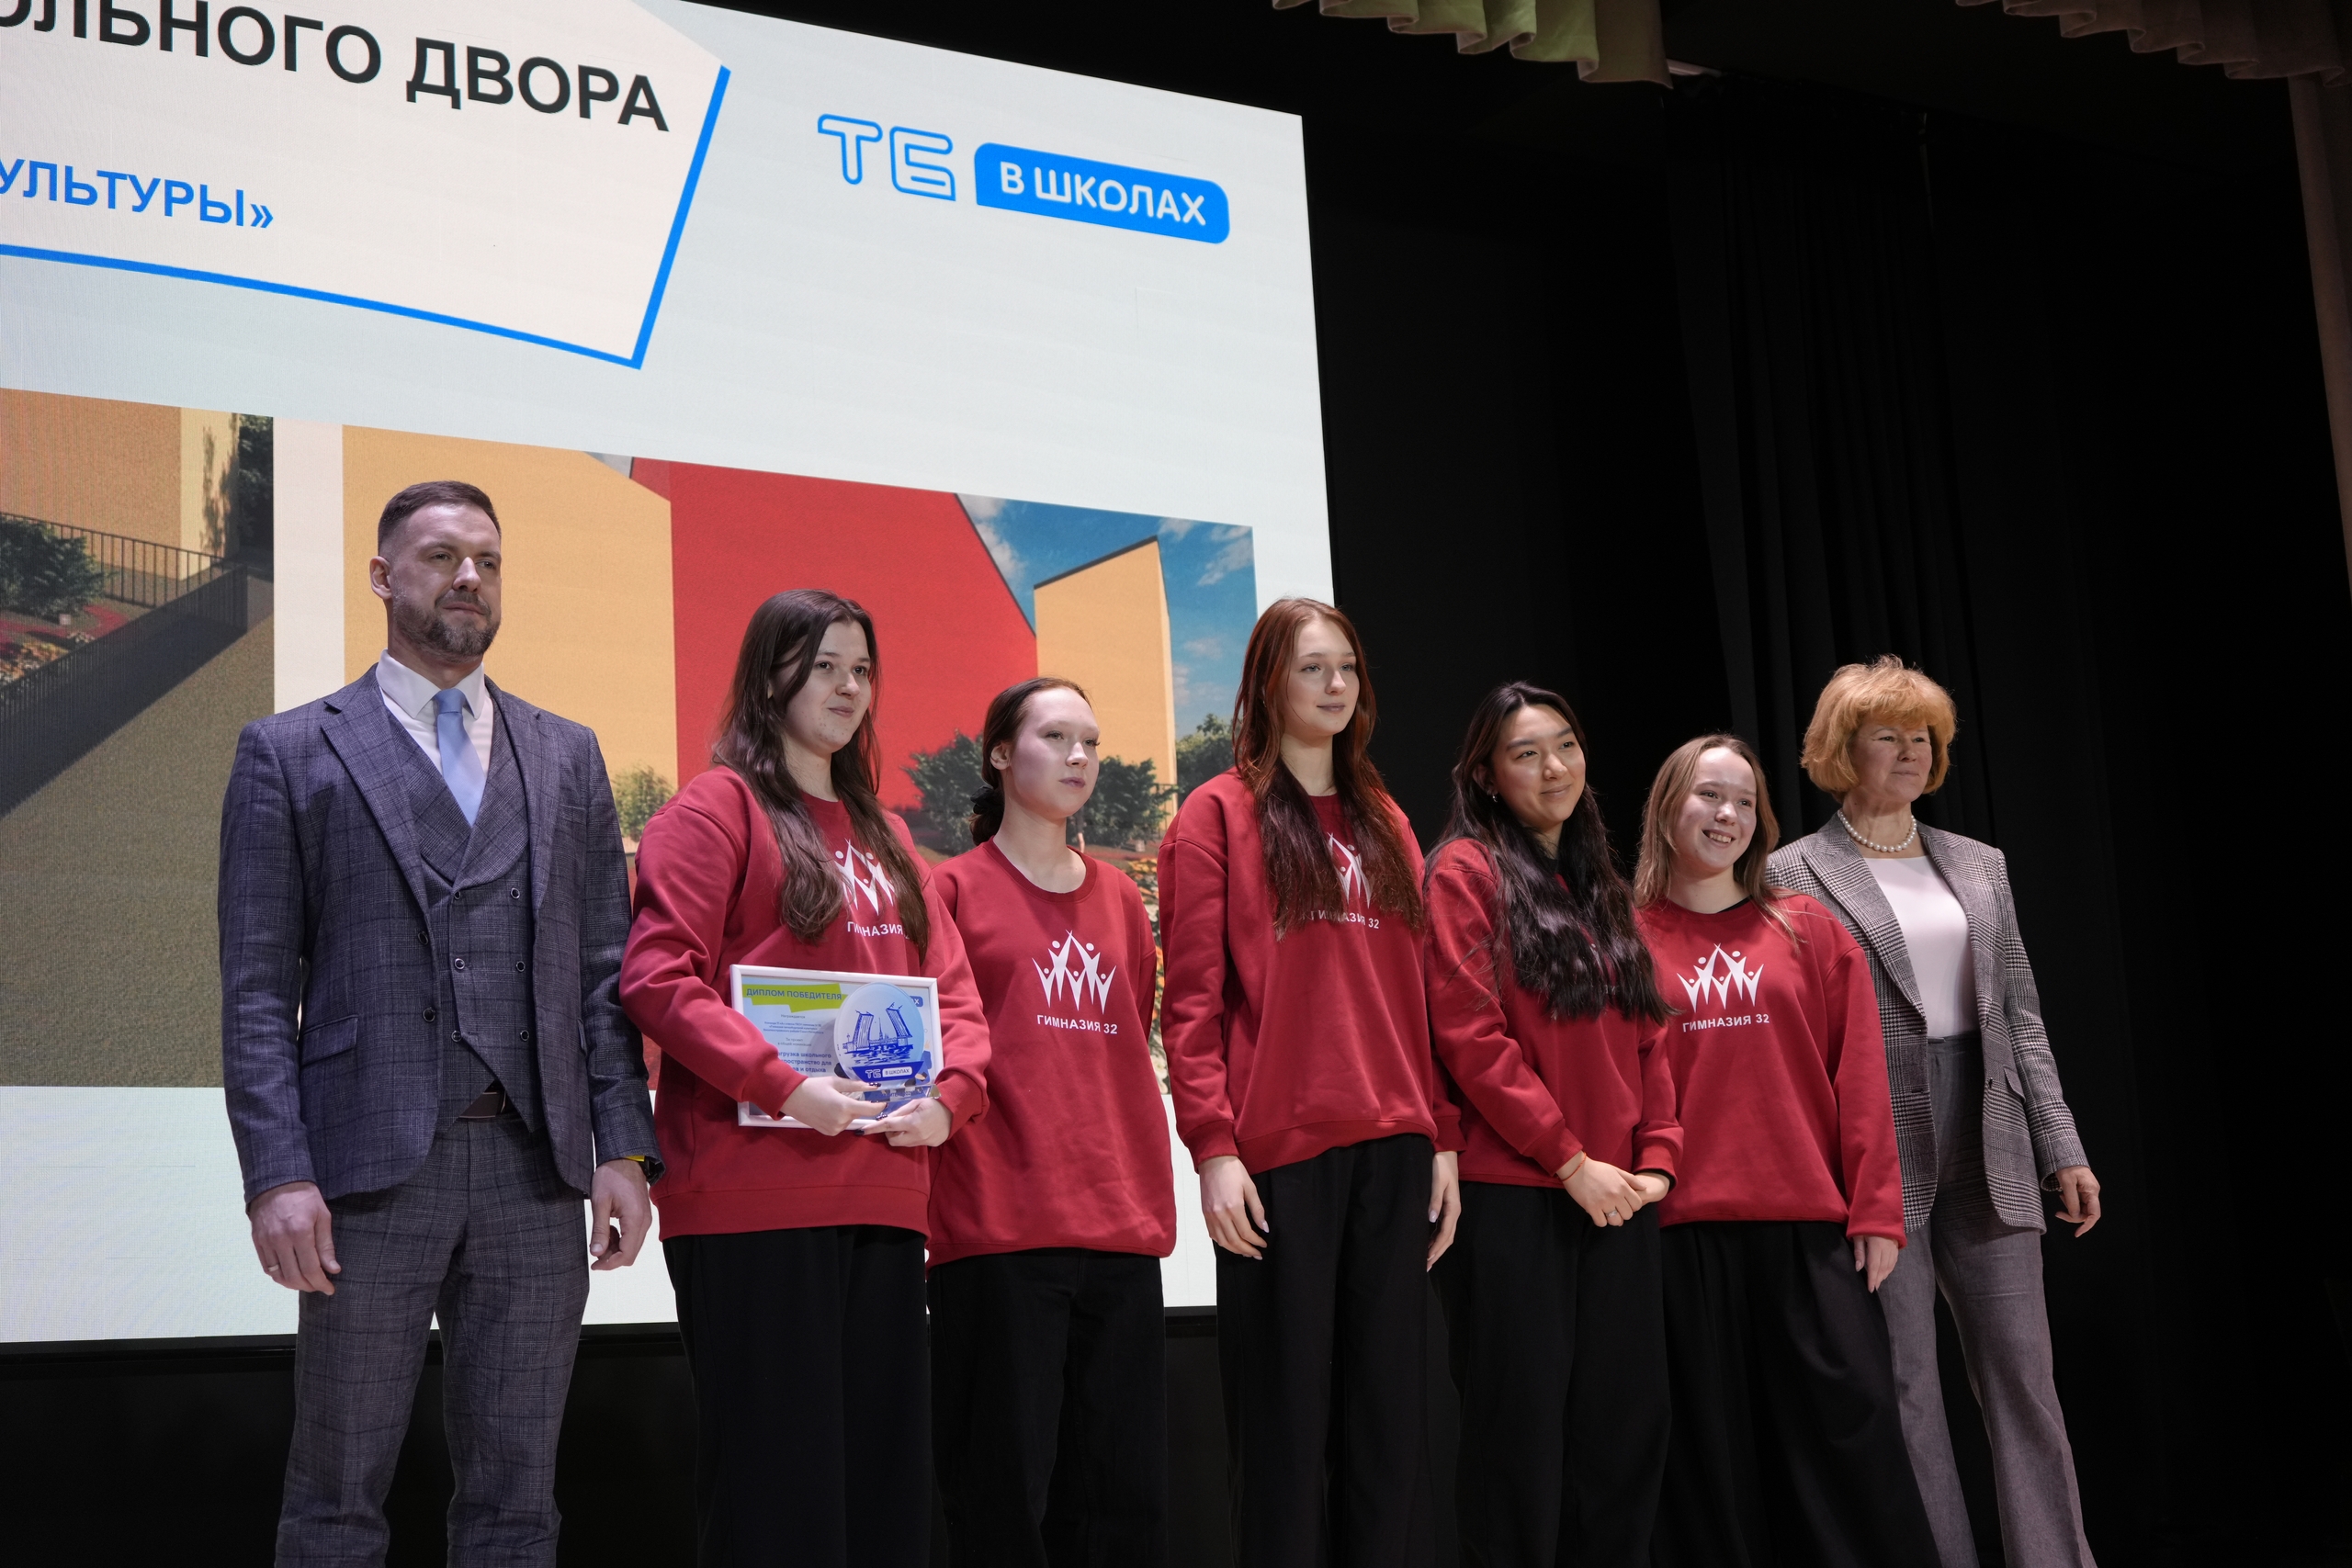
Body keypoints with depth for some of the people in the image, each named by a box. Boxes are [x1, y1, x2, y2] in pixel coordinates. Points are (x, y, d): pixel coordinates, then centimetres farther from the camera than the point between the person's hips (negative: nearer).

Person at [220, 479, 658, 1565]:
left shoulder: (567, 758, 16)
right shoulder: (290, 753, 6)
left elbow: (603, 973, 12)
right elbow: (259, 990, 0)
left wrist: (622, 1149, 2)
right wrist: (278, 1176, -10)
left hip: (534, 1171, 3)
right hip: (371, 1170, -3)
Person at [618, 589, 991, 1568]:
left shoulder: (883, 835, 20)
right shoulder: (718, 807, 0)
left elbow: (950, 991, 17)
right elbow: (656, 974, -11)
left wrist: (949, 1095, -2)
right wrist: (781, 1085, -19)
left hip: (884, 1190, 7)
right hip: (753, 1195, -7)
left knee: (886, 1471, 8)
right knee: (775, 1482, -4)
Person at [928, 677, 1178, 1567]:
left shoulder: (1119, 900, 17)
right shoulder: (957, 890, 3)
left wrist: (1147, 1194, 12)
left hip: (1122, 1223, 5)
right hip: (999, 1222, -5)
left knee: (1125, 1494, 6)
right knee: (1006, 1497, -2)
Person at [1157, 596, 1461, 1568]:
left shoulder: (1386, 823, 17)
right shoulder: (1219, 814, 2)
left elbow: (1415, 994, 16)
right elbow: (1192, 999, -5)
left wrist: (1443, 1136, 9)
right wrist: (1213, 1145, -13)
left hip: (1392, 1149, 5)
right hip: (1278, 1151, -5)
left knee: (1388, 1414, 7)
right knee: (1286, 1423, -1)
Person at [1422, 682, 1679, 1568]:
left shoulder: (1604, 888, 18)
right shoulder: (1468, 871, -4)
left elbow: (1648, 1037, 15)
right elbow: (1470, 1036, -13)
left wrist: (1658, 1156, -1)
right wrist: (1571, 1161, -14)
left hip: (1617, 1199, 7)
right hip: (1512, 1195, -6)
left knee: (1626, 1428, 9)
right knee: (1523, 1433, -1)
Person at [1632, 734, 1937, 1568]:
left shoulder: (1812, 930, 10)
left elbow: (1859, 1082, 5)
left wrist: (1875, 1211, -2)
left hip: (1811, 1228, 1)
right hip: (1681, 1233, -1)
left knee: (1851, 1436, -1)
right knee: (1709, 1453, 5)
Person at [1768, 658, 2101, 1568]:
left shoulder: (1979, 866, 14)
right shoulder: (1796, 876, -1)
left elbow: (2021, 1015, 14)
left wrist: (2063, 1150, 8)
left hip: (1986, 1152, 4)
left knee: (2024, 1375, 4)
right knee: (1906, 1388, 1)